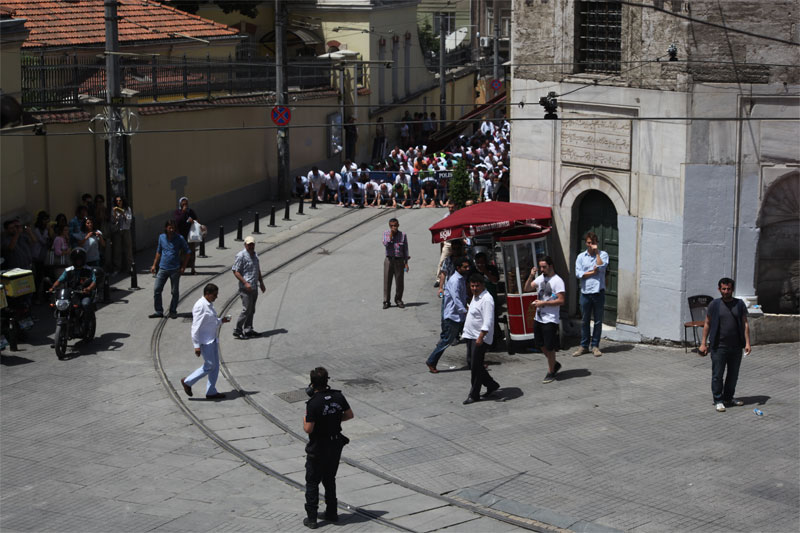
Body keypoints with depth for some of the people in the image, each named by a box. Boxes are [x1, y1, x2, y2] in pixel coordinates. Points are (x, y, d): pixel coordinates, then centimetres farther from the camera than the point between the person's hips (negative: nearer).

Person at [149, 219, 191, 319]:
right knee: (157, 289, -4)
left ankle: (173, 312, 18)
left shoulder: (180, 239, -5)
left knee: (175, 292, 5)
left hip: (175, 269, -3)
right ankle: (159, 311, 6)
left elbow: (187, 252, 2)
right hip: (163, 268, 3)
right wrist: (154, 264, 14)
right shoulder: (161, 237, 5)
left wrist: (183, 267, -3)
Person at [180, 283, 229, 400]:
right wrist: (196, 345, -22)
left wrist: (221, 320, 7)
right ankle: (187, 382, 9)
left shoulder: (209, 305, 11)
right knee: (209, 365, -6)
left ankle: (211, 392, 18)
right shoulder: (200, 306, -19)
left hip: (213, 340, 10)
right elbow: (196, 327, -21)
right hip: (205, 341, -9)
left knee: (215, 366, 10)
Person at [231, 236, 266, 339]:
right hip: (245, 288, -8)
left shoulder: (255, 255, 14)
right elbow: (235, 271, -14)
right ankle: (237, 330, -2)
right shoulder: (241, 256, -12)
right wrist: (245, 283, -20)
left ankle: (248, 330, 20)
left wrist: (261, 282, 23)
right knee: (246, 309, -10)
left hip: (254, 287, 8)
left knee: (252, 310, 12)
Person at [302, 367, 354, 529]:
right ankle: (331, 513, 27)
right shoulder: (338, 396, -6)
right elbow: (349, 415, 6)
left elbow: (308, 429, -22)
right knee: (330, 479, 21)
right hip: (336, 445, 5)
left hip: (318, 449, -5)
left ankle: (311, 518, 10)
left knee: (312, 482, 8)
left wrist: (305, 418, -3)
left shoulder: (313, 403, -23)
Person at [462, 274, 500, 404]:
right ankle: (491, 385, 24)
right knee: (471, 362, 12)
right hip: (471, 336, 10)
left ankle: (474, 395, 5)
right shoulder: (475, 297, 13)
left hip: (480, 338, -10)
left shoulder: (486, 299, -18)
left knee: (476, 366, -4)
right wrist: (466, 330, 26)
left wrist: (481, 337, -29)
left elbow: (488, 321, -24)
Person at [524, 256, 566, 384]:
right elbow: (526, 289, 7)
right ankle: (554, 364, 34)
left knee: (549, 347, 0)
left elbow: (561, 301, -18)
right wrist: (531, 276, -8)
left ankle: (551, 372, 13)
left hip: (550, 319, -8)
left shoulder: (557, 281, -13)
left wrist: (543, 303, -19)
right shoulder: (540, 278, 9)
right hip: (538, 318, 8)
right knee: (540, 345, 15)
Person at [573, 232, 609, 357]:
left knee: (598, 321, 3)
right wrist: (592, 272, -8)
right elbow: (578, 273, -1)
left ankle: (595, 346, 12)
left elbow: (602, 267, -17)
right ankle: (584, 346, 15)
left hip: (598, 292, -2)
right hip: (585, 292, 2)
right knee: (585, 320, 8)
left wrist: (596, 252, -12)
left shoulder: (603, 254, 3)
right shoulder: (581, 256, 8)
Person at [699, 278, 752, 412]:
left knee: (733, 375, 13)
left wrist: (747, 343, -4)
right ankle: (718, 400, 10)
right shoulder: (714, 305, -1)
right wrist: (703, 343, 0)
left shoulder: (740, 304, 3)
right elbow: (707, 324, 3)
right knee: (717, 375, 0)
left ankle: (728, 398, 28)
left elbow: (745, 324, 4)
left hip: (736, 347, 2)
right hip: (719, 346, -2)